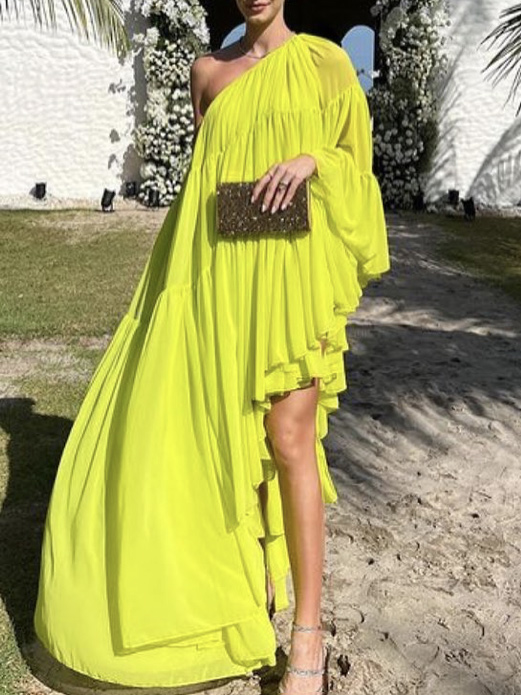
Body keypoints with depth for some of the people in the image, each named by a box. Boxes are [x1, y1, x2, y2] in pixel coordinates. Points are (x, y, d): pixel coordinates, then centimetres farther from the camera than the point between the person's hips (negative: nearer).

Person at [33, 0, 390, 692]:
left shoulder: (326, 60, 6)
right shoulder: (208, 69, 15)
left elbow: (355, 162, 7)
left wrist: (313, 160, -15)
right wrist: (180, 264, 15)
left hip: (291, 274, -4)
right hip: (220, 277, 4)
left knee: (287, 439, -9)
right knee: (226, 431, 4)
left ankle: (307, 636, 2)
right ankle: (254, 579, 25)